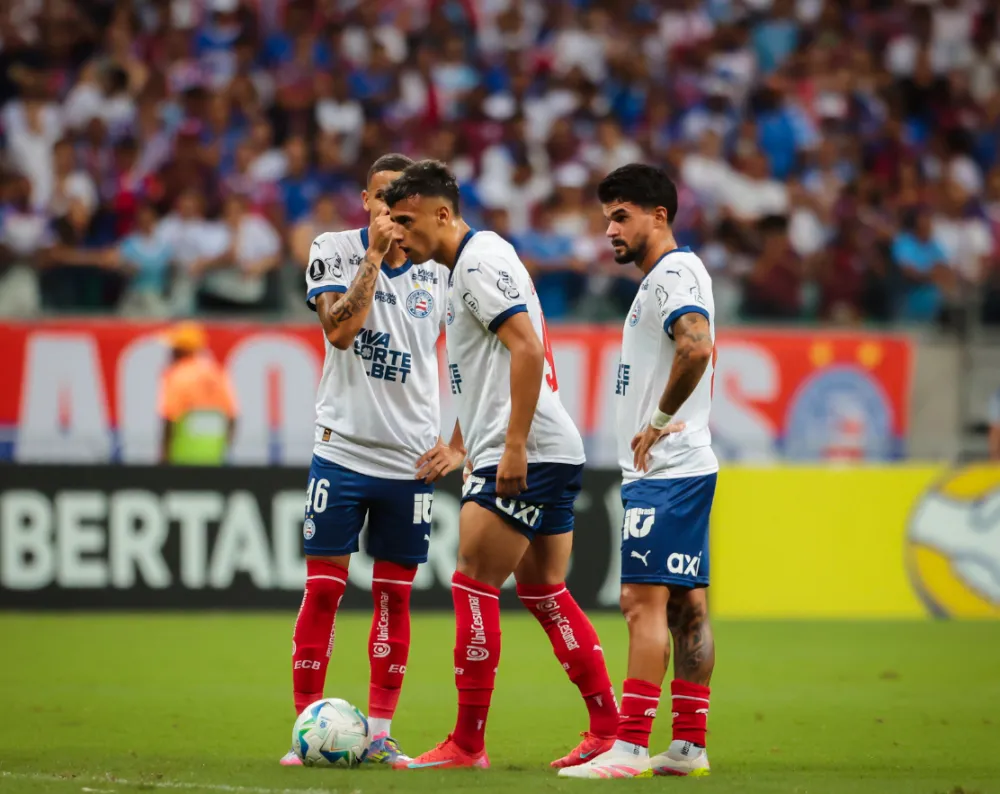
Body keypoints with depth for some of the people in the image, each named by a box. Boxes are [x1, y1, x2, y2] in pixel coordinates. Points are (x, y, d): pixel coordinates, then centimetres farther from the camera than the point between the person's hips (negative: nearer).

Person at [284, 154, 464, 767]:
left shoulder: (444, 272, 4)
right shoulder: (335, 250, -1)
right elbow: (340, 329, -17)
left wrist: (461, 444, 2)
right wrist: (376, 254, -19)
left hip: (413, 459, 2)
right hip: (344, 448, -2)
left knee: (395, 596, 4)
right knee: (323, 588, -3)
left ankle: (379, 733, 9)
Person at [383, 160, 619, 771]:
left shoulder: (480, 261, -12)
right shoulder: (469, 265, 20)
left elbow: (527, 347, -22)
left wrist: (514, 445, -25)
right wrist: (460, 443, 30)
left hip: (527, 452, -10)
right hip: (554, 455, 10)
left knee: (474, 584, -8)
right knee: (544, 592, 12)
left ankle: (468, 743, -6)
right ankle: (610, 727, 12)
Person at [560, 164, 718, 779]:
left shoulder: (673, 273, -12)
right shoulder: (672, 275, 20)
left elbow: (697, 347, -30)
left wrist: (662, 420, -19)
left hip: (665, 469, -11)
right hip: (677, 468, 11)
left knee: (644, 601, -12)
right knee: (686, 605, 9)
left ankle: (631, 747, -15)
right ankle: (690, 745, 10)